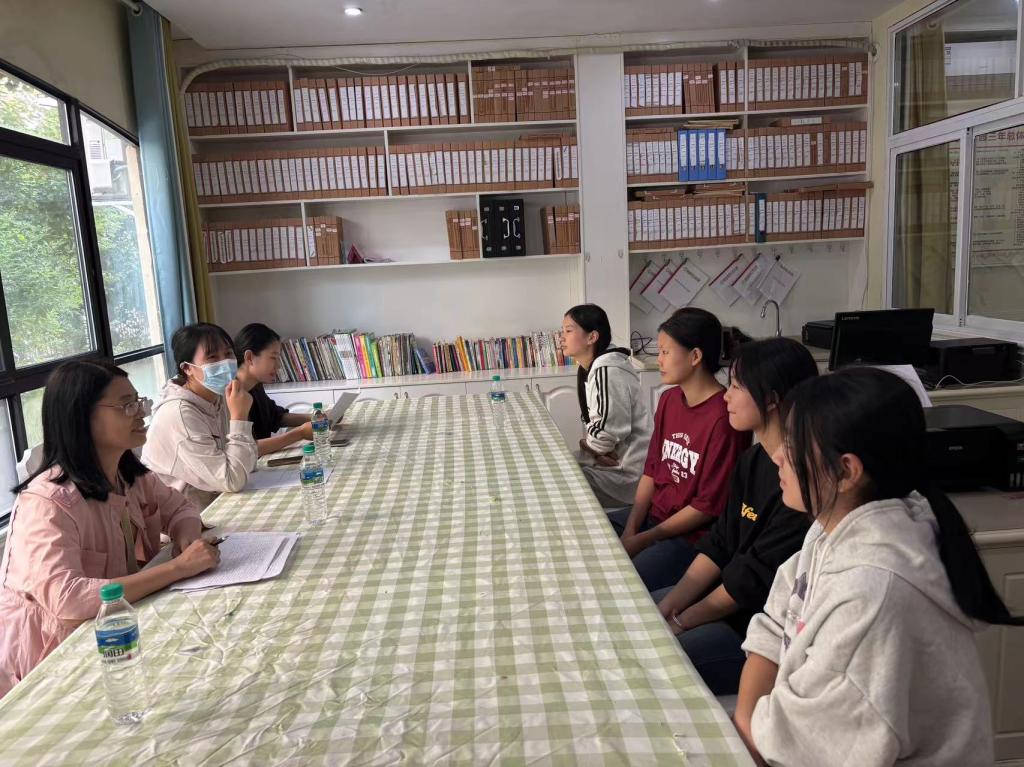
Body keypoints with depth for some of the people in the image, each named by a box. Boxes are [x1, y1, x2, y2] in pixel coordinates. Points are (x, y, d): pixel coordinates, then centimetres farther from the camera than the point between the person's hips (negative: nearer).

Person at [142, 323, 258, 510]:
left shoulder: (219, 398, 3)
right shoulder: (178, 414, -20)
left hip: (213, 505, 8)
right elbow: (232, 482, -24)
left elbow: (245, 463, 1)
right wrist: (239, 416, -24)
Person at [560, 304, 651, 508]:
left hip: (624, 474, -9)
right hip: (611, 463, 9)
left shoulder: (606, 371, -24)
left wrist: (587, 444, -7)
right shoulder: (590, 368, 7)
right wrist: (590, 444, -6)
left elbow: (607, 431, -26)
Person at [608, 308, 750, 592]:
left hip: (695, 534, -8)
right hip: (653, 514, 8)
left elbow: (708, 506, -18)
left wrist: (643, 540, -13)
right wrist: (629, 531, -4)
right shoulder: (668, 400, 6)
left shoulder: (723, 417, -21)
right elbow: (651, 470, 7)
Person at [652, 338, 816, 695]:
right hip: (721, 593, 9)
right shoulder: (751, 461, 5)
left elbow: (756, 578, -21)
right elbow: (719, 544, 5)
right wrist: (668, 606, -3)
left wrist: (683, 620, -9)